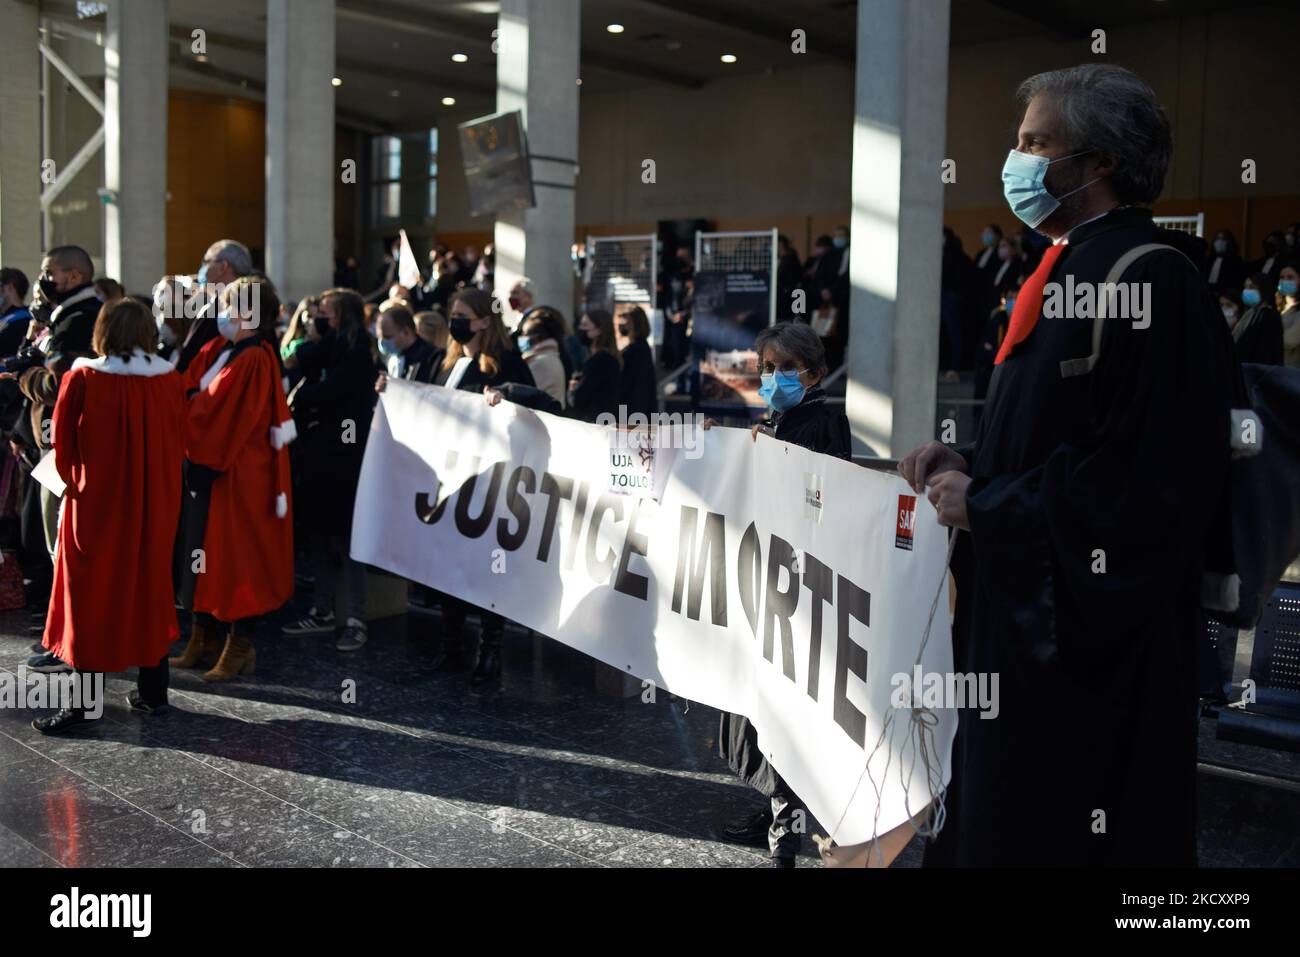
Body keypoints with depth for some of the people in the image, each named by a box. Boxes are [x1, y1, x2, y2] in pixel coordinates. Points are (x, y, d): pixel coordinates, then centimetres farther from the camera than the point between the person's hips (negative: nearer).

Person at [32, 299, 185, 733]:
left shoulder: (82, 380, -12)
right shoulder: (170, 381, -4)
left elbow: (63, 444, -3)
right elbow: (177, 444, 3)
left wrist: (75, 480, 14)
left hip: (96, 503, -3)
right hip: (154, 504, 3)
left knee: (91, 597, 5)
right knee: (148, 590, 14)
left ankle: (83, 701, 7)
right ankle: (152, 692, 19)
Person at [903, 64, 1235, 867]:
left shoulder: (1150, 281, -18)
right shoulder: (1071, 270, 13)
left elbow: (1146, 484, -24)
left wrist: (985, 506, -16)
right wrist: (970, 463, 4)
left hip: (1092, 647, -9)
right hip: (1026, 618, 10)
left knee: (1052, 835, 3)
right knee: (996, 821, 18)